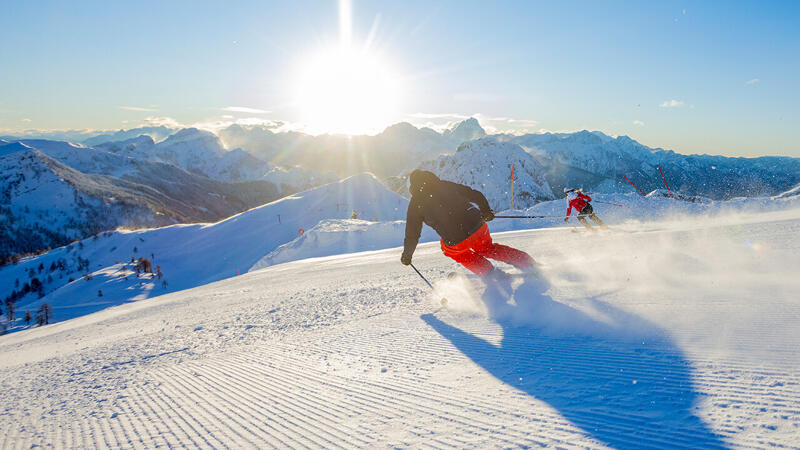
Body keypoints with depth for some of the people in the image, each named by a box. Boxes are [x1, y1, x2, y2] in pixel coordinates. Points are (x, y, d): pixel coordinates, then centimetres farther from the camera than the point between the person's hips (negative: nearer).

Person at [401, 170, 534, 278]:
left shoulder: (415, 203, 6)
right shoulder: (446, 185, 15)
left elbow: (412, 233, 7)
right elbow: (475, 195, 17)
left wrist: (407, 255, 21)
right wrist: (486, 211, 31)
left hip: (457, 241, -4)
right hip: (477, 226, 4)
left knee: (450, 249, 31)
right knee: (488, 248, 33)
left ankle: (491, 273, 22)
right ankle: (528, 263, 29)